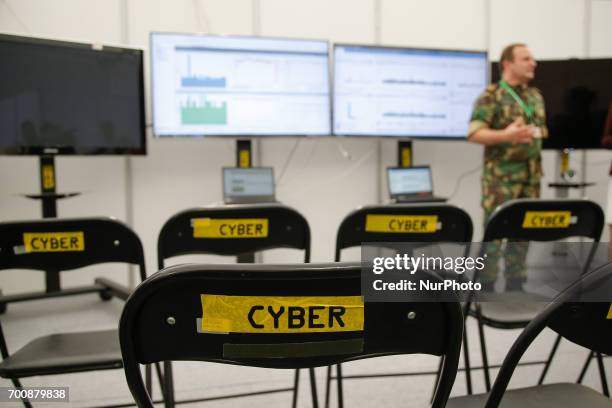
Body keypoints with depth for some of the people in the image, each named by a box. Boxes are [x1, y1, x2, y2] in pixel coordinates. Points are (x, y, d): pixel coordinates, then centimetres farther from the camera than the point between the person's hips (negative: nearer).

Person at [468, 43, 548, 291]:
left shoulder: (536, 96, 15)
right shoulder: (491, 96, -7)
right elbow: (474, 134, -16)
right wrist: (506, 135, -28)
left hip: (531, 176, 7)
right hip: (501, 177, -7)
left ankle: (515, 284, 20)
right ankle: (485, 286, 6)